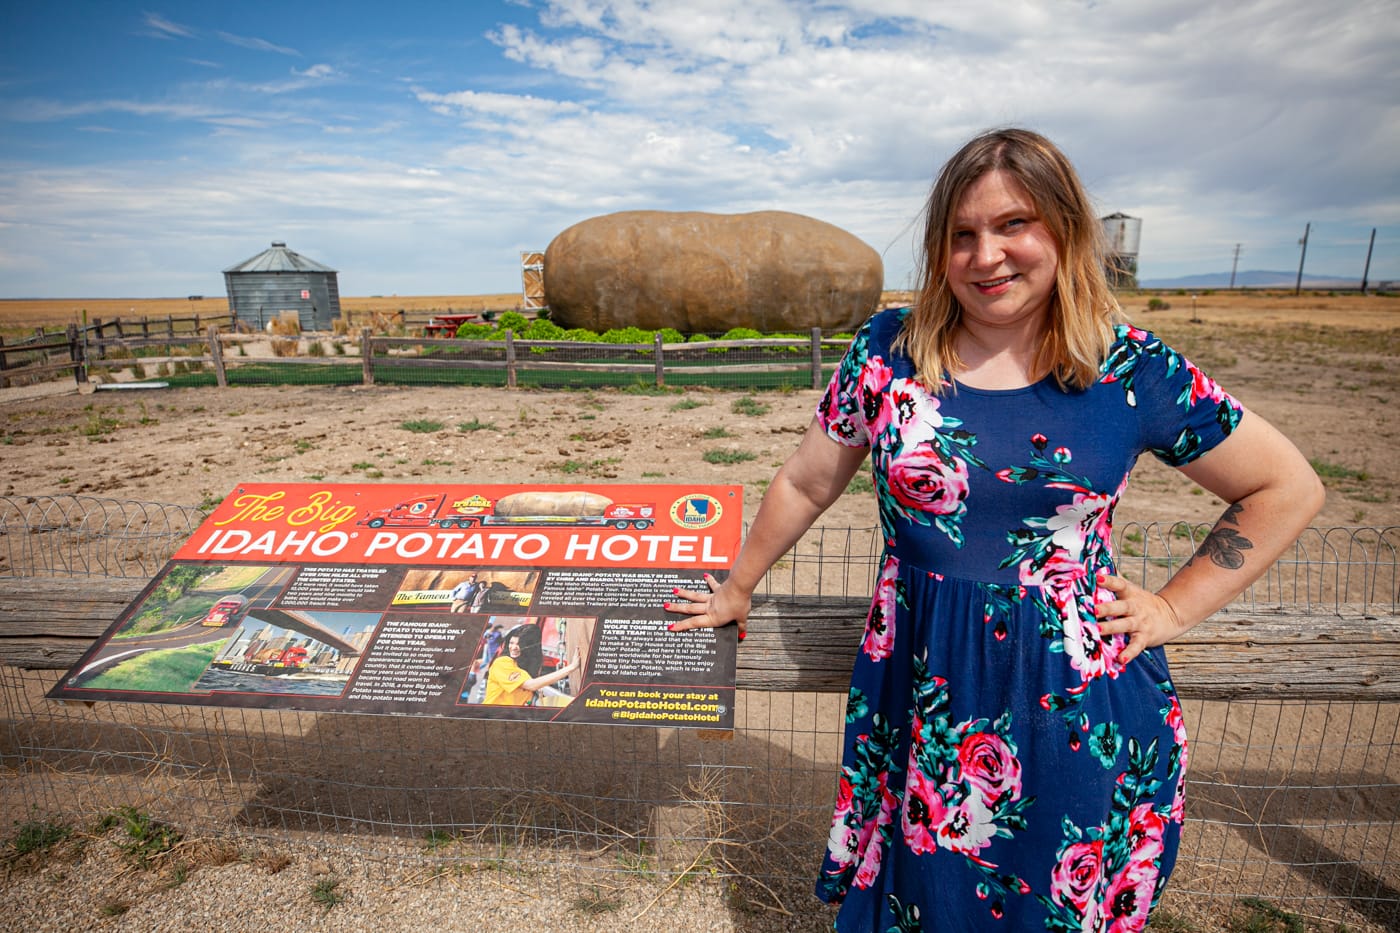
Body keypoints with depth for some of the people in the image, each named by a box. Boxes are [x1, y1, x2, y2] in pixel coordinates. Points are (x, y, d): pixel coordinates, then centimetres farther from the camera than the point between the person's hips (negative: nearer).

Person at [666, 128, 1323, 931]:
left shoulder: (1132, 368, -5)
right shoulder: (889, 350, -3)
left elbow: (1290, 488, 6)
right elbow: (807, 483, 6)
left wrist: (1175, 608, -1)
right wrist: (737, 589, 13)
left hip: (1083, 713, 0)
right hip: (922, 693, 1)